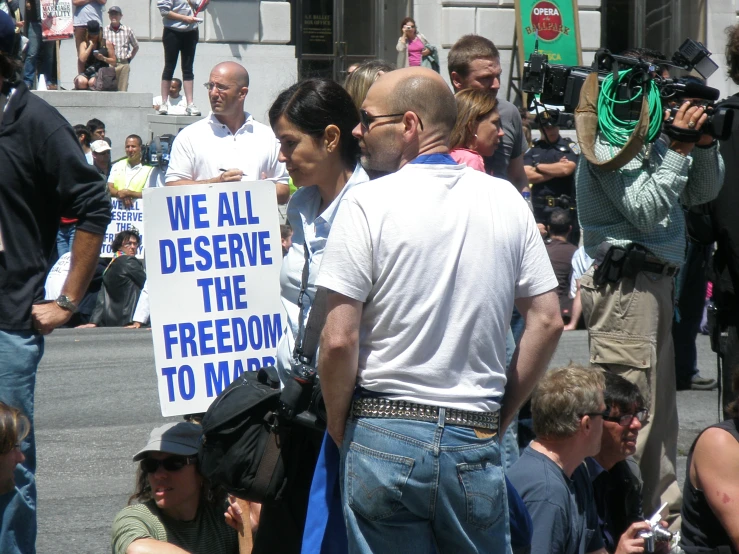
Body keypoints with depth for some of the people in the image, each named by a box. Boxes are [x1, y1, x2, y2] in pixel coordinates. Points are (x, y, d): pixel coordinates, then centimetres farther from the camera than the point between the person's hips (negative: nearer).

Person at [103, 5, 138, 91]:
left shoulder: (127, 30, 7)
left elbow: (136, 47, 20)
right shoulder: (104, 30, 2)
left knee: (122, 90, -1)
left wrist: (130, 58, 11)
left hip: (123, 64, 1)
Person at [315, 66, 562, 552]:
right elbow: (548, 322, 5)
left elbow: (340, 339, -12)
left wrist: (339, 427, 3)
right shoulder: (505, 200, 4)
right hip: (477, 441, 3)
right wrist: (503, 412, 14)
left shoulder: (368, 204, -8)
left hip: (386, 438, -3)